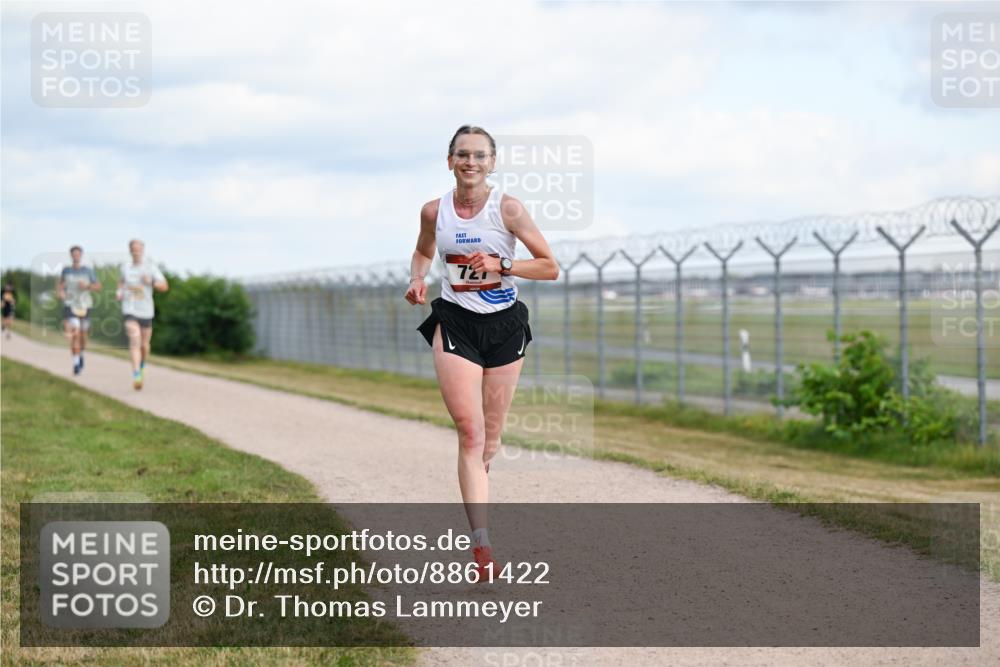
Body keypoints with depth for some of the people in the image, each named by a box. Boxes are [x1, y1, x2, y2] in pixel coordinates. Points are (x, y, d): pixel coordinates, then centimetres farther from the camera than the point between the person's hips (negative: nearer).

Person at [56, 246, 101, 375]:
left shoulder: (88, 270, 1)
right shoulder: (66, 270, 4)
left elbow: (98, 287, 3)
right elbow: (60, 282, 22)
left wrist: (87, 286, -15)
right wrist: (59, 291, 1)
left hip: (84, 306, 1)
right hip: (70, 305, -1)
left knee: (82, 335, 13)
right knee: (74, 334, -18)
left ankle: (81, 354, 44)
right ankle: (76, 363, -17)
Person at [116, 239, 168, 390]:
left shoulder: (151, 267, -2)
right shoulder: (124, 267, 4)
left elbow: (164, 286, -5)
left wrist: (151, 282, -22)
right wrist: (119, 292, 5)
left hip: (146, 311, 1)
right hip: (129, 310, -1)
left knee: (144, 345, 12)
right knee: (135, 340, -21)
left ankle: (142, 366, 45)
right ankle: (136, 376, -29)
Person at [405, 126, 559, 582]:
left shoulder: (508, 209, -7)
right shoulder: (434, 211, 0)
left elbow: (550, 268, -5)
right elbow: (423, 252, 21)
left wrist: (501, 265, -18)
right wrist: (416, 279, 0)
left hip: (505, 326, 0)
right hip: (455, 324, 0)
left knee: (489, 438, 8)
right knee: (470, 433, -14)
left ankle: (474, 493, 40)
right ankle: (482, 544, -18)